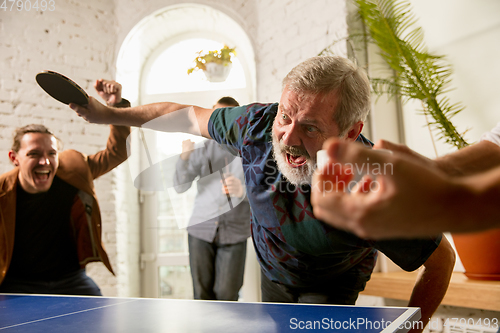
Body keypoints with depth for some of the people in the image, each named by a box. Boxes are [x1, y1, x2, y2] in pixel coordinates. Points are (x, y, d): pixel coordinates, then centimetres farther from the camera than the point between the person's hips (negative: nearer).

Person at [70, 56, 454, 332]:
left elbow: (441, 258, -22)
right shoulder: (259, 124, -30)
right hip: (272, 276, 4)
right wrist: (110, 113, -7)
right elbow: (191, 116, -10)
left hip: (330, 288, -3)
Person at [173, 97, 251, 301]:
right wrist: (184, 158, -16)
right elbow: (180, 187, 0)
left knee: (226, 295, -2)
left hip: (234, 233, -1)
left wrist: (242, 191, -28)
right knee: (202, 294, 5)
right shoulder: (204, 148, 6)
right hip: (201, 230, 2)